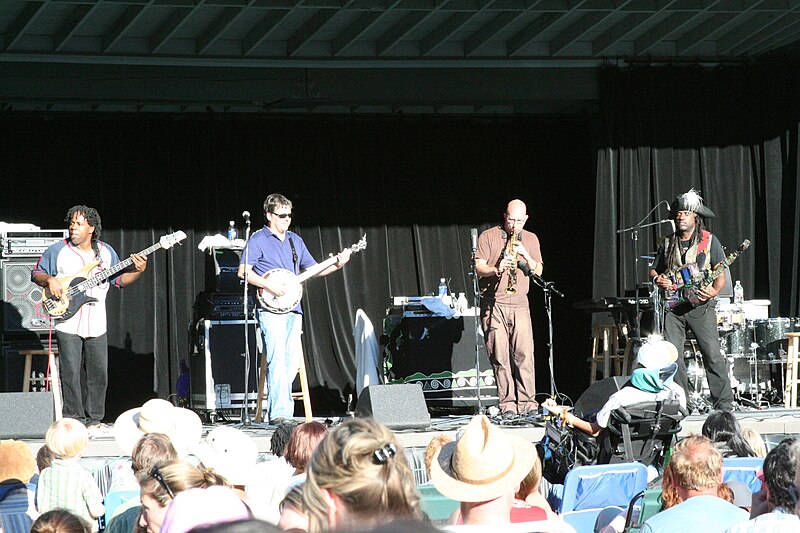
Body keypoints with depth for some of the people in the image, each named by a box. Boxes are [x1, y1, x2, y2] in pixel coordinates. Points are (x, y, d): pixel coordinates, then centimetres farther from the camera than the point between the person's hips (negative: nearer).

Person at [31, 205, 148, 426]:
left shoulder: (106, 252, 8)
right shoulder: (57, 251, -1)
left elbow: (119, 279, 13)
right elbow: (36, 273, 6)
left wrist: (138, 271, -5)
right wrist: (49, 280, -14)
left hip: (96, 325, 3)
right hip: (68, 324, -3)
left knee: (98, 373, 5)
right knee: (70, 373, -7)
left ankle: (93, 419, 15)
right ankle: (74, 419, 0)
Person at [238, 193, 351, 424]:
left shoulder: (295, 240, 19)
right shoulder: (258, 240, 0)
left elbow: (312, 269, 20)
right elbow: (243, 271, -7)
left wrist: (336, 265, 4)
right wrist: (269, 285, -17)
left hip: (293, 308, 7)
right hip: (270, 308, -7)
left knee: (292, 359, 3)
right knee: (277, 358, -15)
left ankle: (277, 406, 11)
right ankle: (279, 413, -19)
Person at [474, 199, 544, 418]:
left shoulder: (531, 239, 15)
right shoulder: (488, 236, 5)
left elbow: (538, 271, 10)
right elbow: (478, 267, -2)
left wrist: (526, 256, -8)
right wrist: (496, 269, -20)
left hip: (519, 304, 2)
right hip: (492, 304, -2)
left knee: (524, 353, -8)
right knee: (500, 356, -5)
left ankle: (527, 404, -5)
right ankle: (507, 405, -3)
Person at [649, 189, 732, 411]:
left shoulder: (709, 241, 4)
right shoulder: (667, 243, 15)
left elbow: (720, 274, 1)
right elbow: (654, 269, 24)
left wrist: (714, 291, -17)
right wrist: (657, 279, 1)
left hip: (700, 305, -4)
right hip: (672, 306, 4)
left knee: (712, 355, -12)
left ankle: (724, 403, -8)